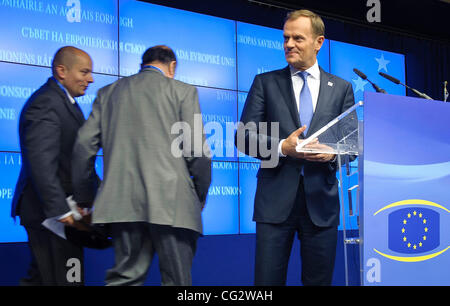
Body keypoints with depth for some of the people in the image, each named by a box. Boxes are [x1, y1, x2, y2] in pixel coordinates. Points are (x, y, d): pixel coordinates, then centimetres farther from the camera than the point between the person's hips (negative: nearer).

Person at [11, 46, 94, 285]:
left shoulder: (64, 101, 17)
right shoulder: (45, 104, -17)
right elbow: (41, 164, -25)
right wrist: (60, 210, -26)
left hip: (57, 211, 11)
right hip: (48, 212, -11)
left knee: (41, 277, 15)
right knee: (63, 279, -6)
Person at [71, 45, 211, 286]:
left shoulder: (108, 92, 16)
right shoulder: (182, 91, 5)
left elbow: (84, 146, 9)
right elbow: (198, 151, -3)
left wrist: (84, 198, 18)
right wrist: (200, 197, 11)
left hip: (122, 203, 4)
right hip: (171, 202, -3)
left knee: (125, 277, 10)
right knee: (177, 280, 5)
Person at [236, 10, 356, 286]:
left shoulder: (341, 88, 11)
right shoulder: (265, 83, 8)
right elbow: (243, 137, 2)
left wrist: (334, 153, -12)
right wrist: (281, 147, -16)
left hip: (321, 201, 1)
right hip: (275, 200, -1)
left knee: (319, 280, 8)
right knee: (268, 280, 0)